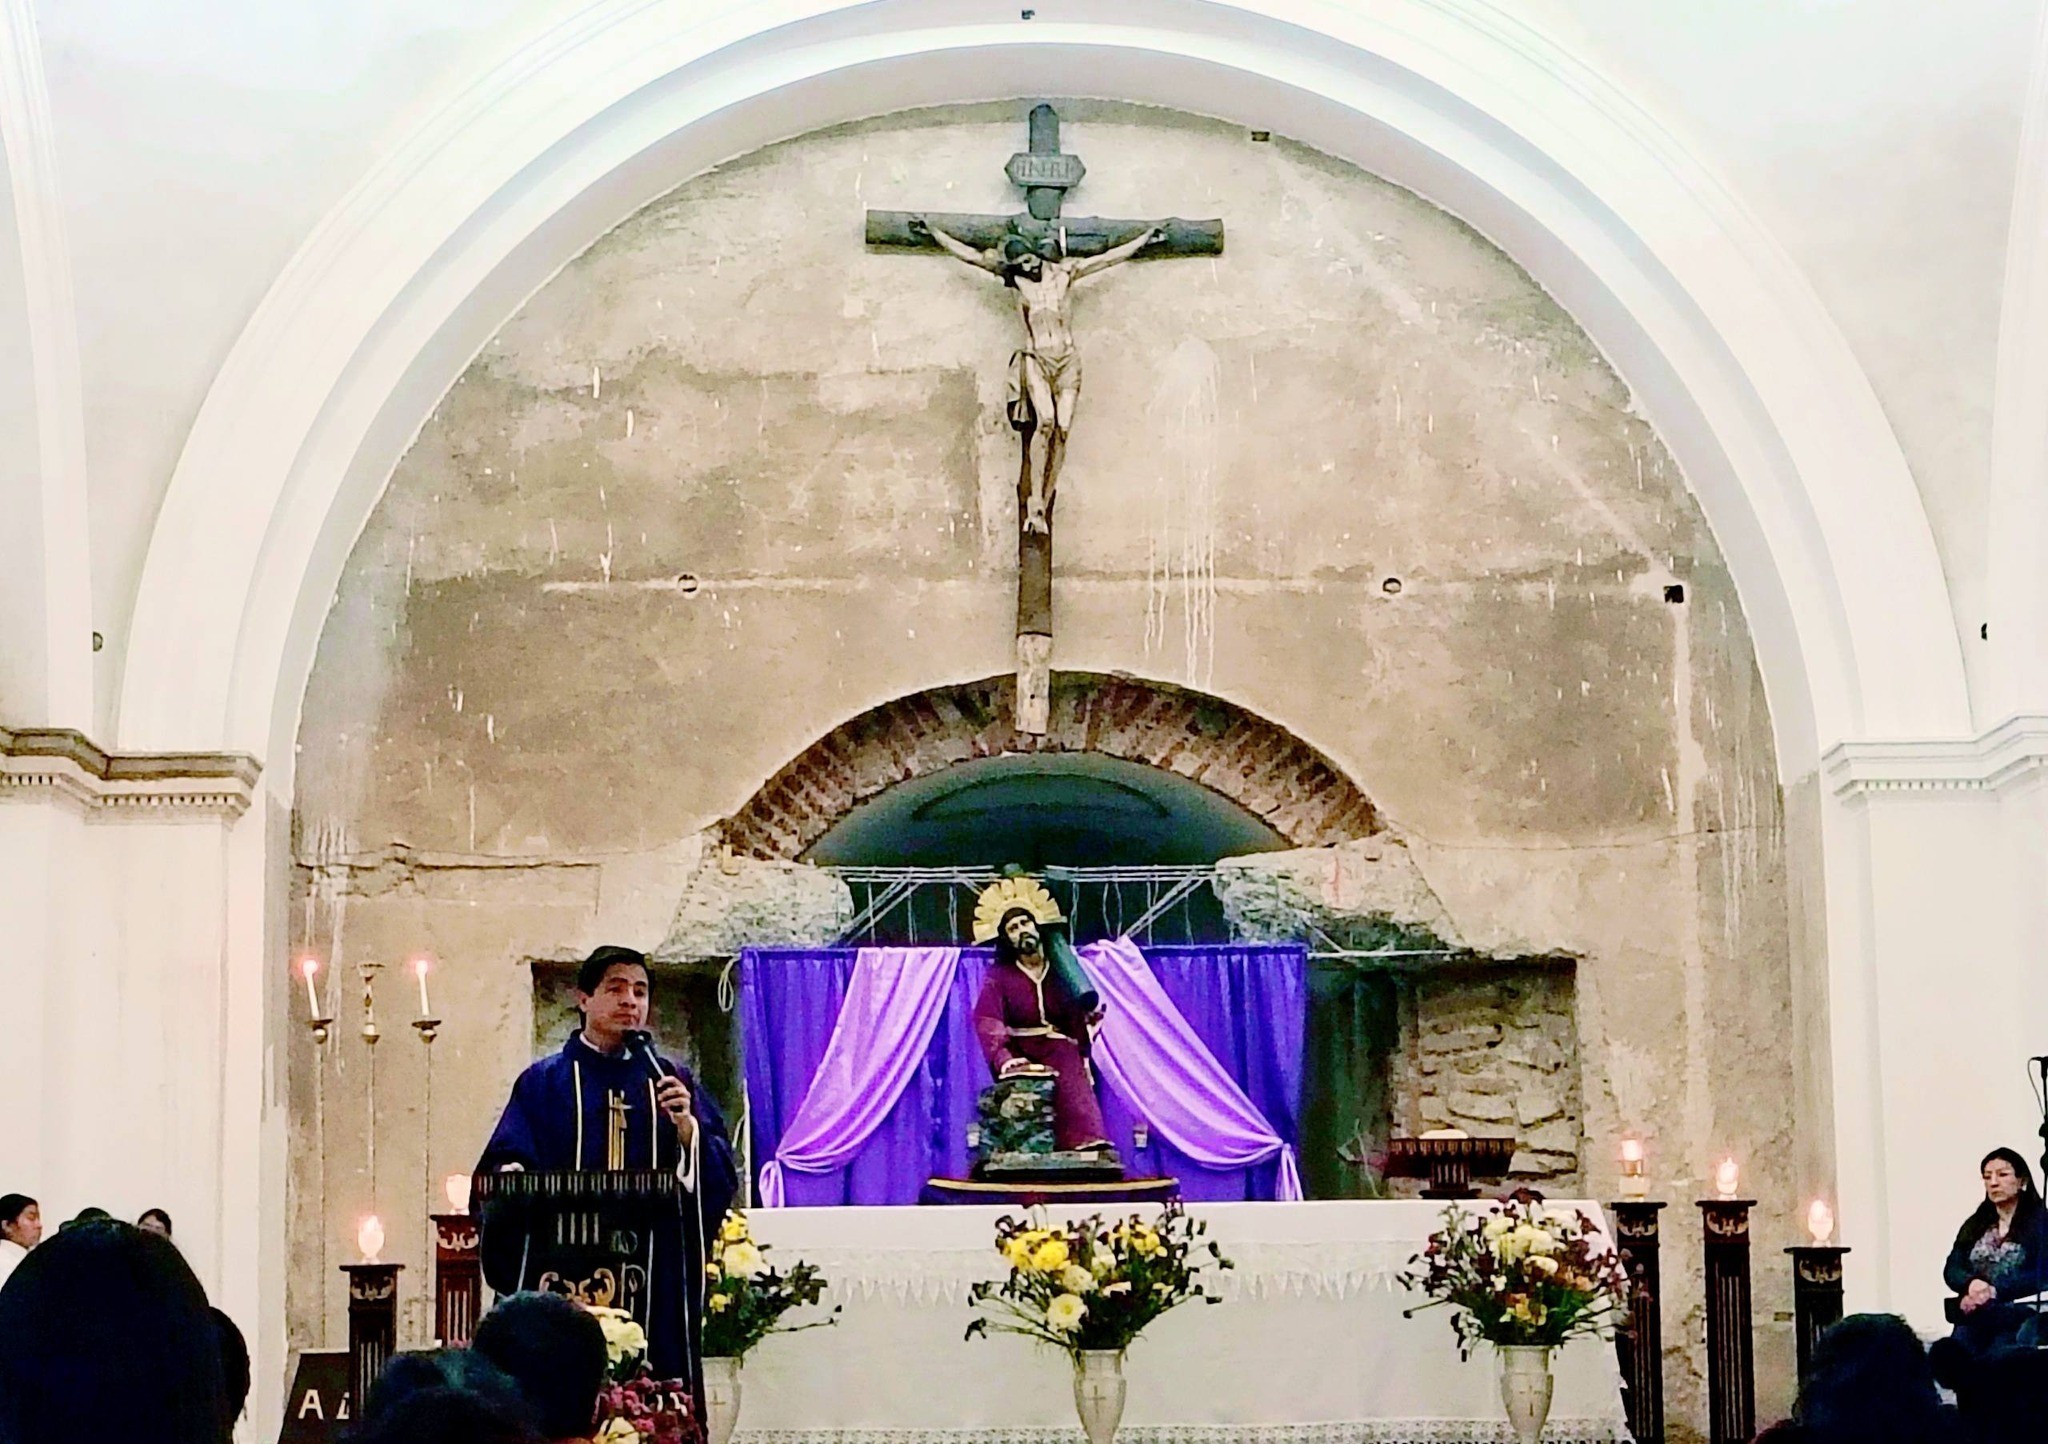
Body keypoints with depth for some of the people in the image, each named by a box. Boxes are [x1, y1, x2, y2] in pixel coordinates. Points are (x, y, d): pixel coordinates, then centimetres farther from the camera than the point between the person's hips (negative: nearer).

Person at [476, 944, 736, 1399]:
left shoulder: (672, 1083, 15)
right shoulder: (544, 1083, 9)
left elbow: (720, 1178, 6)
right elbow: (503, 1163, 0)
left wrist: (688, 1127, -11)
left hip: (655, 1279, 2)